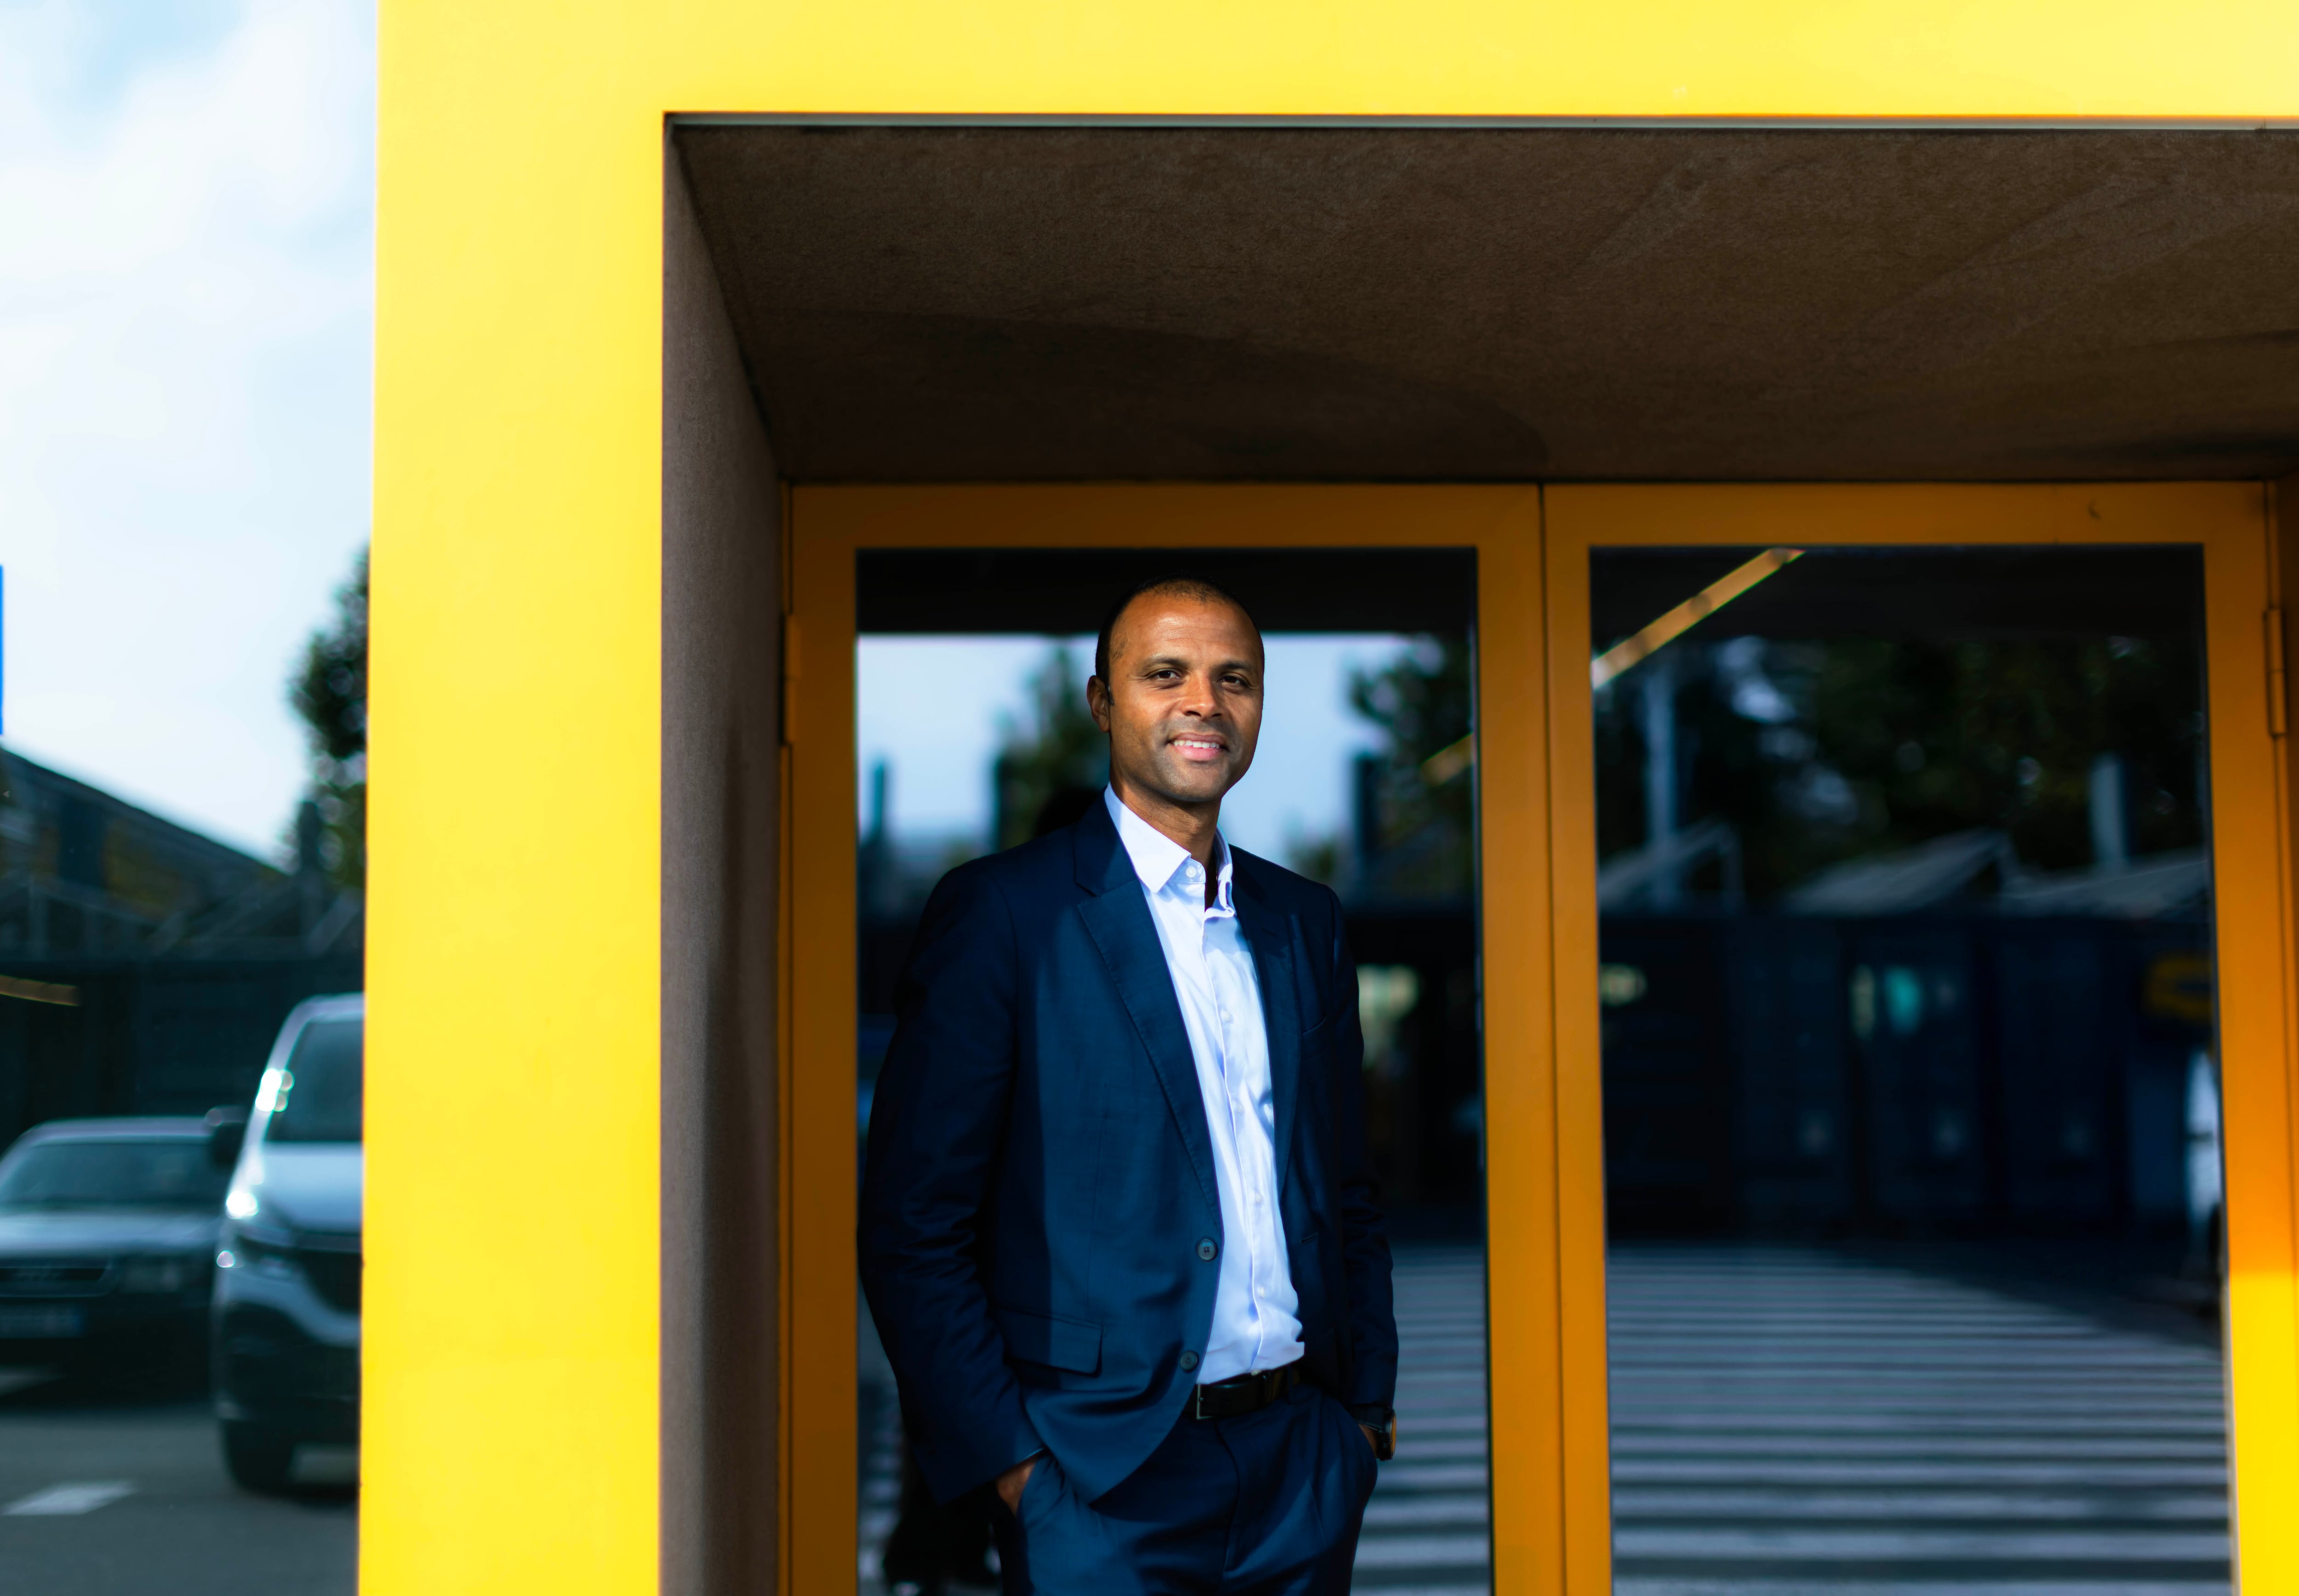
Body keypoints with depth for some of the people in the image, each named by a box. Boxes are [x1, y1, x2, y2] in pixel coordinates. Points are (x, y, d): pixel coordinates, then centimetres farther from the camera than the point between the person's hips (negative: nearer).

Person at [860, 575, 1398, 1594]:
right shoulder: (1000, 913, -6)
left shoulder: (1304, 920, 11)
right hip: (1105, 1478, -5)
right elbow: (911, 1228, -9)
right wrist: (1006, 1457, -12)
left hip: (1303, 1465, 5)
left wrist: (1369, 1405, 9)